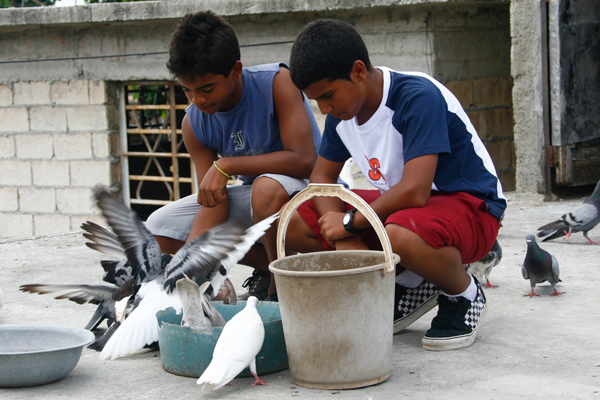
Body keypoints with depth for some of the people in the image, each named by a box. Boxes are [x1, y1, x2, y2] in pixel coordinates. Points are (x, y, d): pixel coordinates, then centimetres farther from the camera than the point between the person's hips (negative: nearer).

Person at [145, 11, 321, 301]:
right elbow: (212, 203, -11)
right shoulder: (194, 122, -9)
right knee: (158, 228, -4)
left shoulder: (276, 82, -23)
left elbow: (303, 160, -31)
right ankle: (268, 265, 0)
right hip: (253, 199, 6)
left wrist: (226, 166, -31)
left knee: (267, 188, -41)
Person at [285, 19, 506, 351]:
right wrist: (345, 240, -12)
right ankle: (410, 285, 5)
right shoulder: (342, 110, -2)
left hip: (470, 208, -8)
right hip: (398, 206, 8)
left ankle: (464, 295, -8)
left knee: (400, 234, -43)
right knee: (294, 221, -6)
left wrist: (350, 222, -18)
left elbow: (414, 192, -33)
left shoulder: (418, 97, -26)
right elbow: (322, 176, 7)